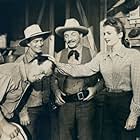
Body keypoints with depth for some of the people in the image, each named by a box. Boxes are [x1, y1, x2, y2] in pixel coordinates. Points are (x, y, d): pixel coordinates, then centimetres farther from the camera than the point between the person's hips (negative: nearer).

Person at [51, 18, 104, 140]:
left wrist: (95, 88, -12)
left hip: (86, 103, -2)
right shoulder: (59, 56, 7)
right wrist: (56, 91, -4)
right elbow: (54, 78, 14)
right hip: (65, 104, 2)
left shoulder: (92, 54, 0)